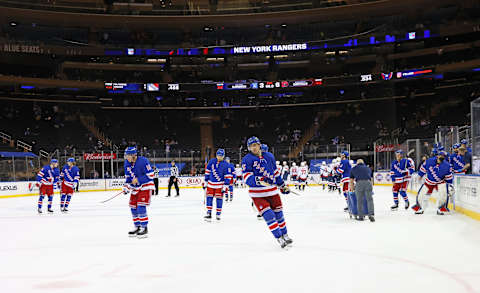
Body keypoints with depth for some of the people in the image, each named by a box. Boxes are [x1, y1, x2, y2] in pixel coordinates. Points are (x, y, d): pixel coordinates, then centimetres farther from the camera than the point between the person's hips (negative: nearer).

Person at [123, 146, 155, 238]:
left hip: (145, 187, -8)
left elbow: (150, 175, -21)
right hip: (135, 188, 8)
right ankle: (137, 227, 23)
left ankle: (144, 228, -6)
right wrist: (126, 186, 0)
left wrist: (138, 179, -23)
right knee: (133, 208, 8)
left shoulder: (143, 161, -21)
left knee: (141, 207, -16)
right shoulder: (127, 164, 2)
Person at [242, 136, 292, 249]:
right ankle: (279, 238, -2)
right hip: (258, 194, -4)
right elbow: (247, 178, -18)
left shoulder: (269, 156, 6)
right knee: (268, 216, -11)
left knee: (278, 213, 13)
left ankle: (285, 235, 31)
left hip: (272, 191, 4)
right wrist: (259, 180, -35)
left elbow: (275, 172, 18)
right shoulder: (247, 159, -8)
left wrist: (283, 186, 22)